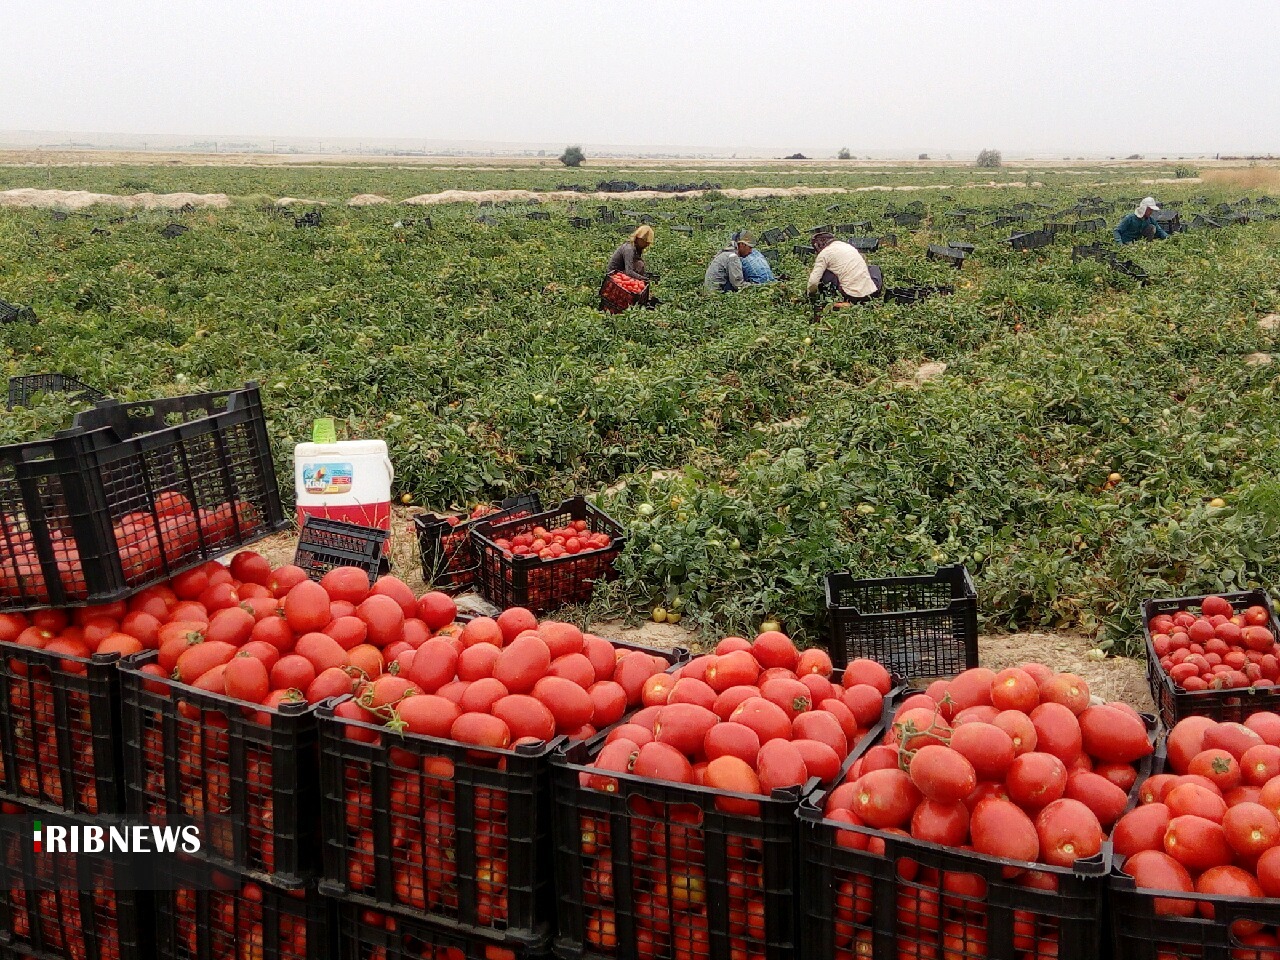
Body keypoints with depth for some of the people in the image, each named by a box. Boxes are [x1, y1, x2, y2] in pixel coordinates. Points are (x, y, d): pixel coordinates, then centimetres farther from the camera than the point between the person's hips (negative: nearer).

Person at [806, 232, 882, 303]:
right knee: (874, 269, 37)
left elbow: (813, 281, -5)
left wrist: (811, 292, 15)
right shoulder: (846, 245, 20)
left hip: (852, 295, -6)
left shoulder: (823, 254, 0)